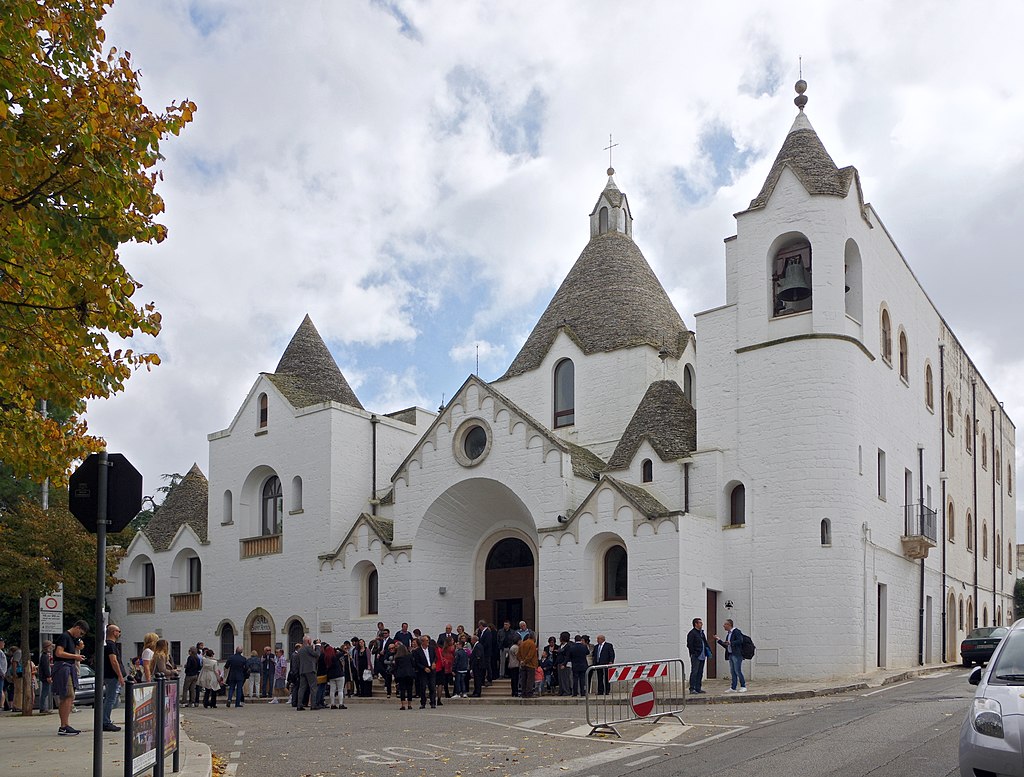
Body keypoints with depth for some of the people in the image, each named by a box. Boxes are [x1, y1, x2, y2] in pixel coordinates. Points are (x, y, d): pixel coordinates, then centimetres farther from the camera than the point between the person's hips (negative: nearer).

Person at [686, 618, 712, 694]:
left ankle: (698, 688, 16)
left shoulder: (702, 633, 18)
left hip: (702, 656, 8)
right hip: (696, 656, -8)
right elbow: (689, 645, -13)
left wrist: (708, 650, 10)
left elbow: (705, 642, 25)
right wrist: (694, 653, -16)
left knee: (700, 673, 10)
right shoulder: (692, 633, -9)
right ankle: (692, 689, -5)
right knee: (694, 672, -7)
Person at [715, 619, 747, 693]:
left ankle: (743, 687, 0)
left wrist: (730, 643, -24)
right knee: (732, 672, 9)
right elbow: (726, 645, 22)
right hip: (730, 655, 9)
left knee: (738, 671, -8)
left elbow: (740, 641, -20)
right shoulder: (728, 634, 19)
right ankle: (733, 688, 11)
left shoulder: (736, 631, -8)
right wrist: (718, 640, 19)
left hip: (737, 655, -9)